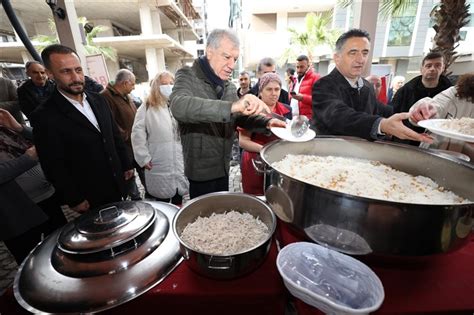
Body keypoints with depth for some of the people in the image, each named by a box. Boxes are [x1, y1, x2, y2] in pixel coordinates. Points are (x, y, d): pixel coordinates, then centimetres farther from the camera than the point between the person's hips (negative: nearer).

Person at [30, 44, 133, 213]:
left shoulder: (98, 100, 1)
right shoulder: (45, 116, -17)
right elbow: (54, 167, -14)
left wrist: (126, 165, 9)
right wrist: (75, 200, -10)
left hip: (116, 185, 5)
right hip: (90, 196, -5)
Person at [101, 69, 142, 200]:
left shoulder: (126, 96, 11)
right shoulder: (106, 97, -19)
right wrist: (126, 136, -16)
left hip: (136, 144, 8)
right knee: (128, 176, 10)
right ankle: (135, 198, 27)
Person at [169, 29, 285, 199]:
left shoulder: (229, 87, 7)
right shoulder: (187, 76, -14)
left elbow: (241, 116, 13)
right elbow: (179, 106, -35)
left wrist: (267, 122, -8)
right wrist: (232, 106, -46)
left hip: (223, 169, 6)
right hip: (200, 173, -6)